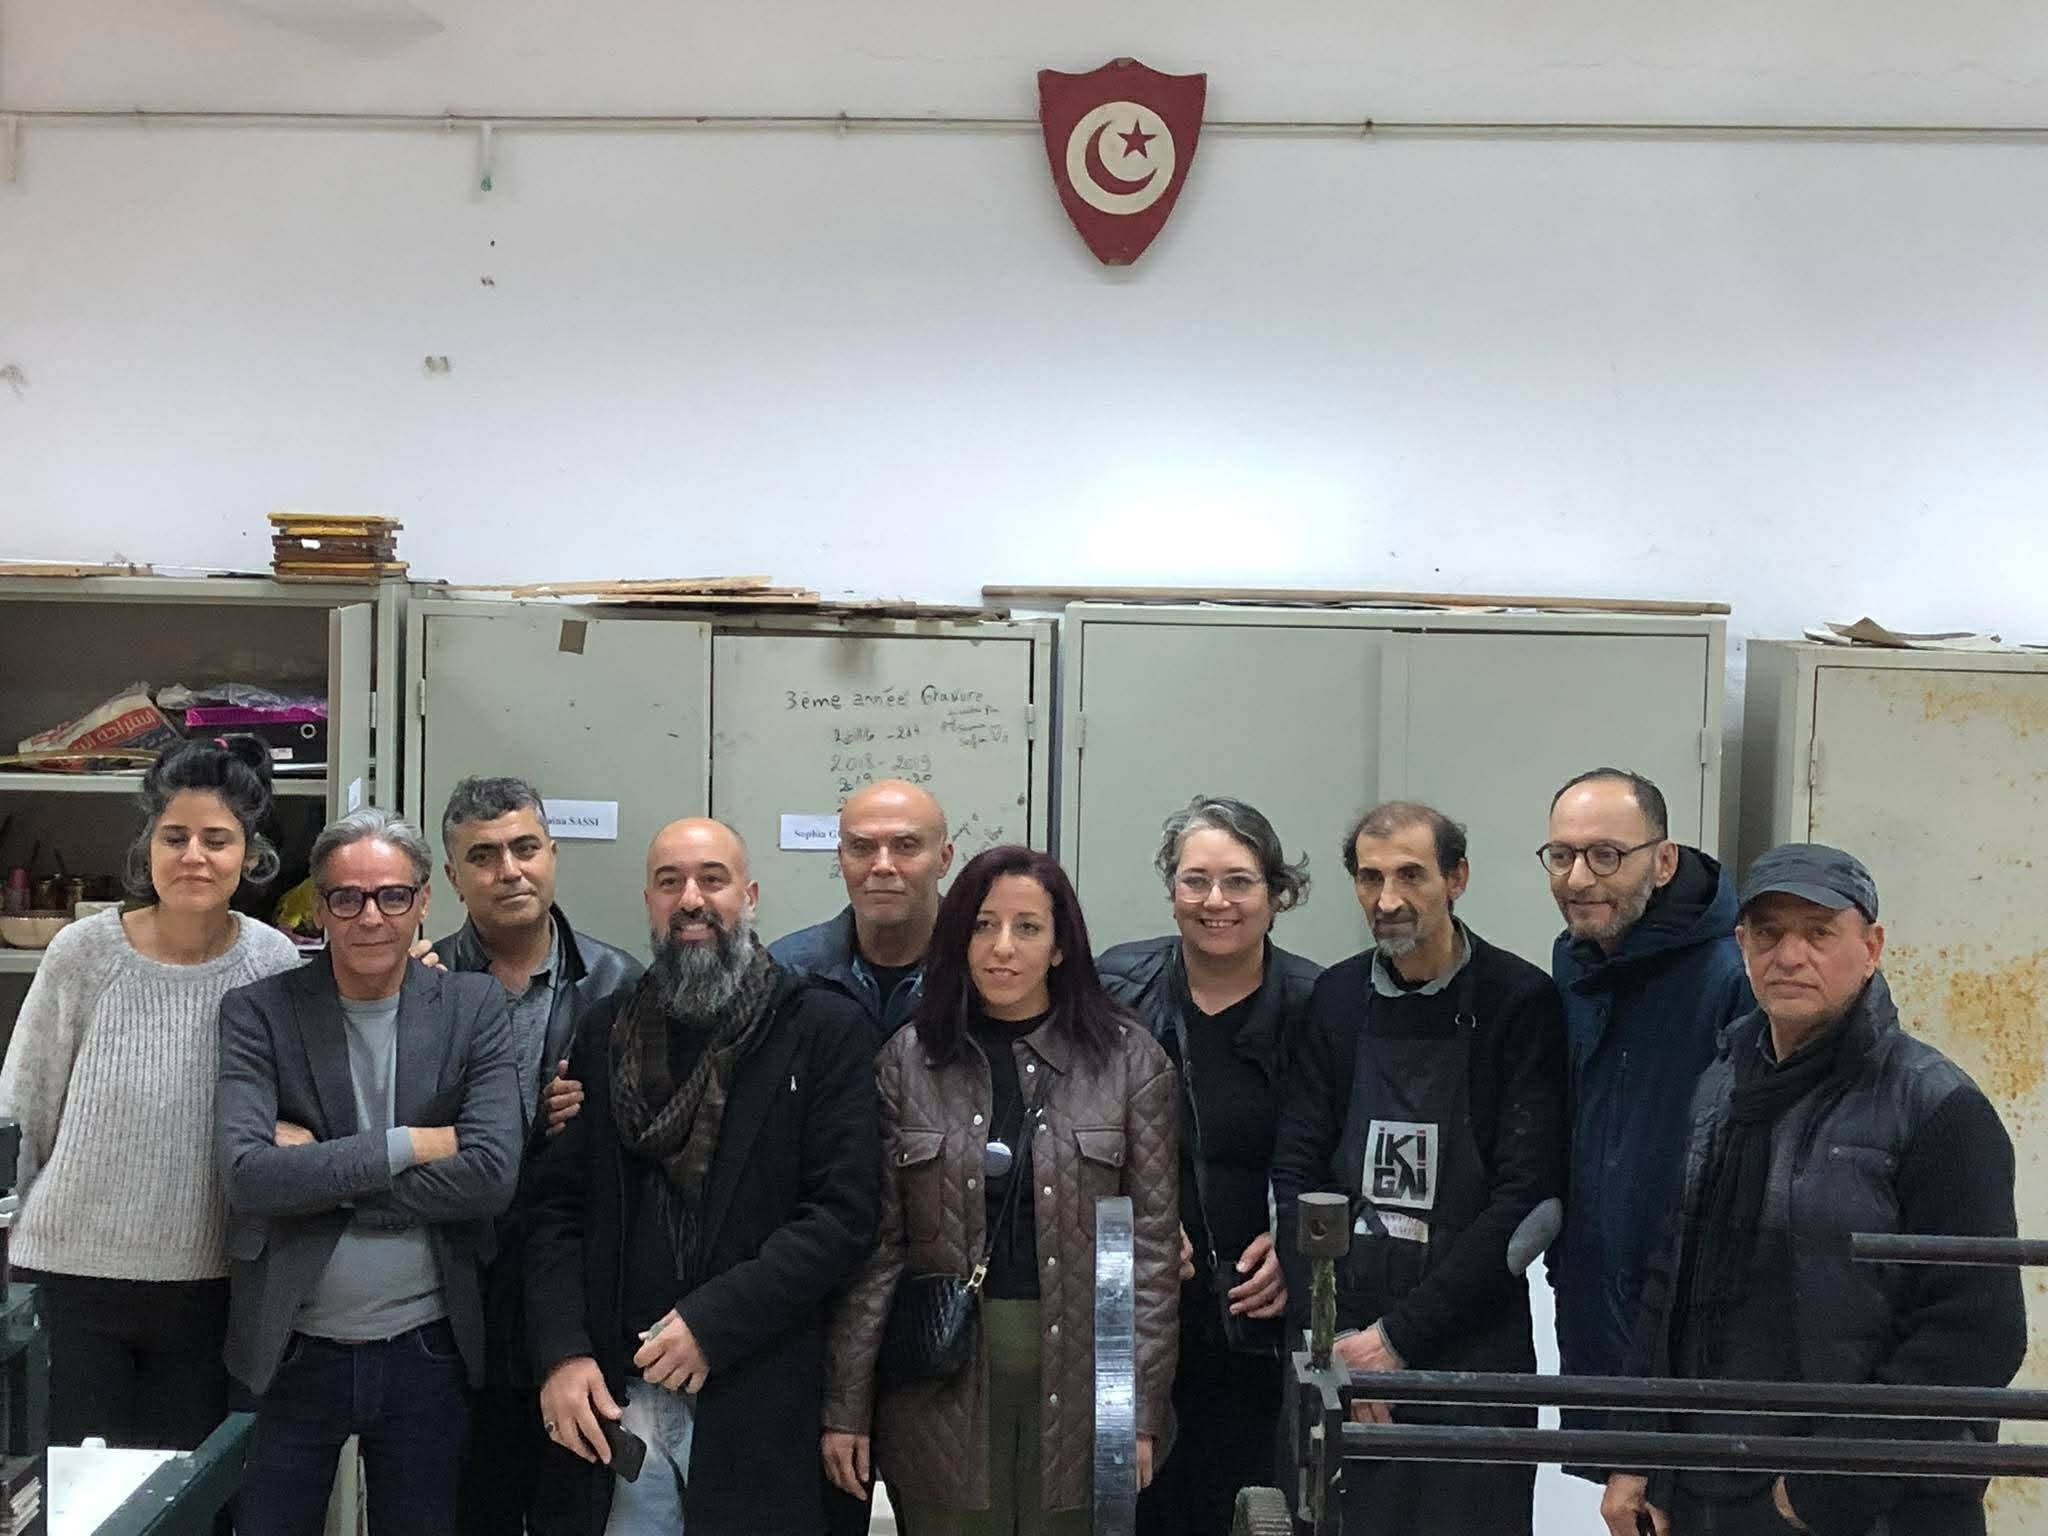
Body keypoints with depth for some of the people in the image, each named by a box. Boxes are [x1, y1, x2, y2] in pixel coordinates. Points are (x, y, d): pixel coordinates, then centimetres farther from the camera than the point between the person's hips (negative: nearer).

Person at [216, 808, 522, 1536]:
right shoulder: (258, 1012, -5)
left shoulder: (474, 1007, -4)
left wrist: (318, 1170, -15)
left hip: (427, 1352, 1)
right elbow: (247, 1174, -17)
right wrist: (407, 1146, -19)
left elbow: (492, 1176, -15)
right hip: (290, 1352, 0)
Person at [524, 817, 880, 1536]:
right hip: (612, 1399, 3)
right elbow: (556, 1206, 8)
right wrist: (562, 1353, -5)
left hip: (759, 1401, -2)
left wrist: (710, 1323, -14)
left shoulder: (825, 1028, -1)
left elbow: (845, 1213, -7)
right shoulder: (606, 1031, 10)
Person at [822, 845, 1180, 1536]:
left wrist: (1143, 1412, -5)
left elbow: (1152, 1244, -1)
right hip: (944, 1387, 1)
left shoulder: (1129, 1060, 0)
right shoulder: (908, 1059, 2)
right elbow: (875, 1246, 1)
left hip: (1078, 1378, 0)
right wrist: (845, 1406, -1)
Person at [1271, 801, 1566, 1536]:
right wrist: (1329, 1336, -7)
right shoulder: (1337, 997, 6)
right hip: (1339, 1348, 3)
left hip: (1470, 1349, -3)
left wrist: (1400, 1335, -12)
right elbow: (1296, 1170, 4)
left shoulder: (1519, 1002, -6)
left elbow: (1526, 1193, -11)